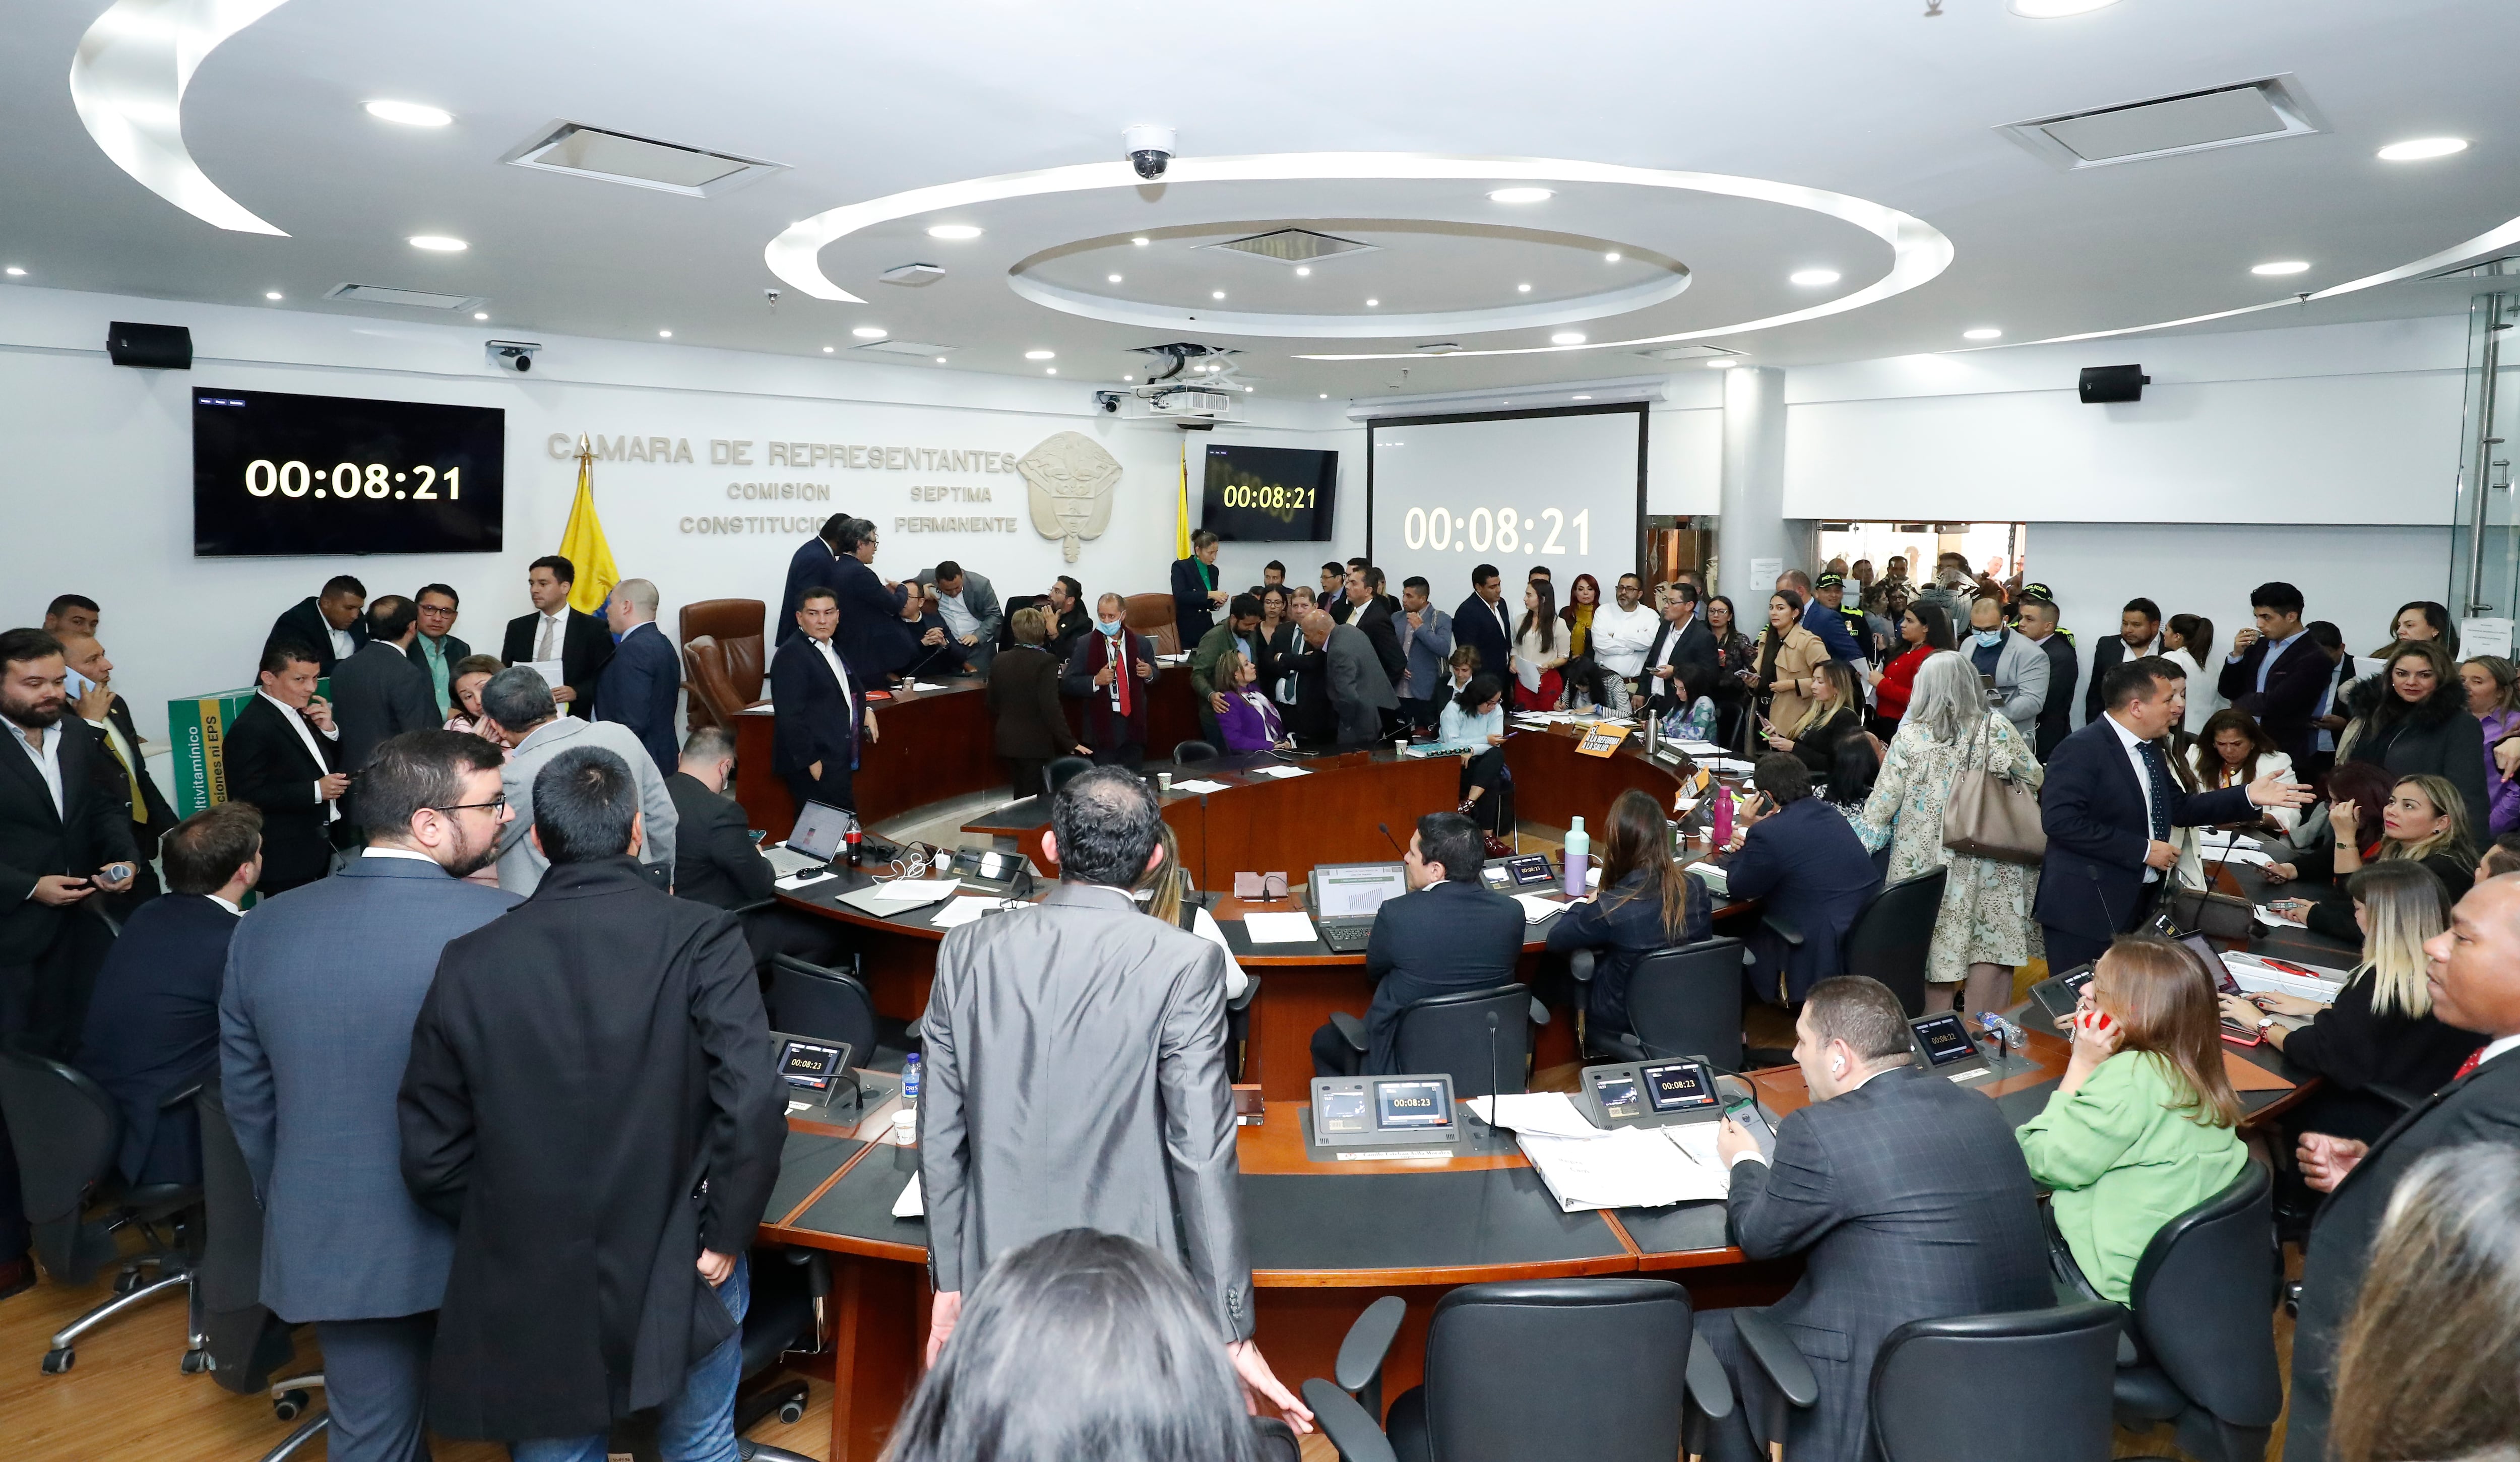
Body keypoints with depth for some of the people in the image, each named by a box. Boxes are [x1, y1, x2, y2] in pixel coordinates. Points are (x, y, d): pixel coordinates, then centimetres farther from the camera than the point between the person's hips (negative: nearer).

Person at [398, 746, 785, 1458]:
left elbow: (431, 1152, -3)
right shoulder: (702, 938, -16)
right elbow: (754, 1104, -23)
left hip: (533, 1291, 2)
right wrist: (726, 1233, -9)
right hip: (678, 1280, -1)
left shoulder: (471, 962, -9)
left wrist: (507, 1232, 12)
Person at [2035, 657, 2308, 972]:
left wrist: (2248, 797, 11)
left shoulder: (2149, 750, 14)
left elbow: (2179, 809, 22)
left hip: (2138, 907, 9)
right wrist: (2143, 850, -21)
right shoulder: (2082, 748, -16)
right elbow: (2061, 820, -26)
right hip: (2085, 911, -9)